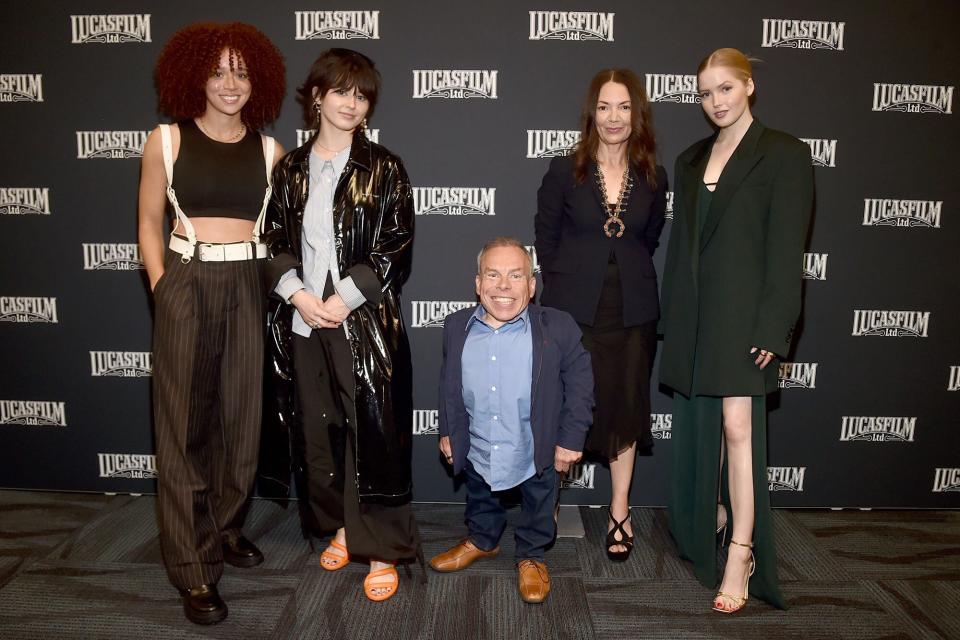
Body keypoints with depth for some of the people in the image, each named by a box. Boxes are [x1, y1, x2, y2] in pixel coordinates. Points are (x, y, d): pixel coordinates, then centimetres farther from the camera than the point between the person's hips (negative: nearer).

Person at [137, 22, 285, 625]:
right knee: (186, 420, 1)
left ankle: (227, 528, 32)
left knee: (243, 413, 10)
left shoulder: (269, 150, 8)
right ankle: (196, 569, 10)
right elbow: (150, 221, 7)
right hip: (187, 283, -2)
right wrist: (162, 287, -2)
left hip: (249, 286, 2)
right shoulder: (167, 140, 4)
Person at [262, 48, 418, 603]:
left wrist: (344, 299, -13)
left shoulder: (383, 169, 0)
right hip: (304, 321, 4)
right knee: (317, 429, 12)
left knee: (373, 431, 0)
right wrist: (298, 294, -8)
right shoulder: (291, 169, 10)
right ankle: (341, 526, 32)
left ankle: (383, 550, 14)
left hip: (366, 322, -3)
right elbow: (275, 242, 9)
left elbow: (396, 249, -6)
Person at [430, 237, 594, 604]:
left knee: (538, 508, 20)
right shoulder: (457, 327, -9)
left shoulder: (558, 328, -19)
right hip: (477, 451, 3)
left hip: (537, 452, -3)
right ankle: (482, 541, 56)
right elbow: (449, 384, 4)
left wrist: (571, 439, -11)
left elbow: (579, 384, -10)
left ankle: (531, 557, 46)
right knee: (481, 501, 28)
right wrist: (447, 431, 8)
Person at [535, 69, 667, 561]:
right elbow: (546, 239, 3)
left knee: (626, 406, 9)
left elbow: (649, 240, 14)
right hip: (574, 310, -2)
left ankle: (619, 514, 24)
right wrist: (570, 284, 4)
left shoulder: (653, 179, 5)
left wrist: (628, 278, 7)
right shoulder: (563, 172, -2)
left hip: (632, 312, 3)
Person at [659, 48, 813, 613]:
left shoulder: (785, 154, -4)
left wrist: (772, 329, -15)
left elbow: (787, 250, -10)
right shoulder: (691, 161, 14)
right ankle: (710, 518, 31)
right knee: (701, 423, 13)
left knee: (738, 425, -8)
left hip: (744, 312, -6)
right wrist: (672, 317, 11)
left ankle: (741, 555, 1)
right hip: (694, 312, 6)